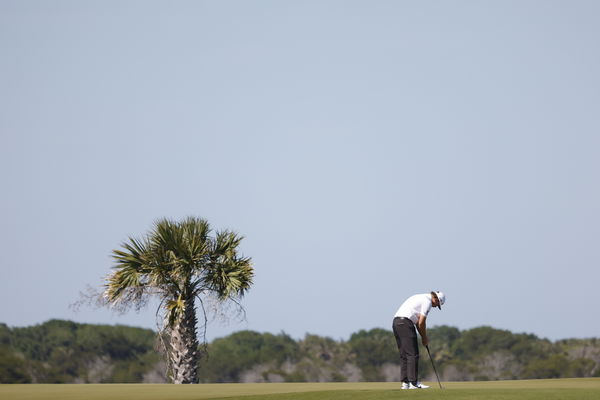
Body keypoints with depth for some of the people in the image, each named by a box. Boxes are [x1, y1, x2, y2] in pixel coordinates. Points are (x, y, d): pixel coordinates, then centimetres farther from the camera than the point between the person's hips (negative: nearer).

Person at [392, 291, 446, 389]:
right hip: (405, 323, -10)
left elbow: (417, 322, 27)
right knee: (412, 354, -6)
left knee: (404, 355, 11)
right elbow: (421, 323, -7)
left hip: (396, 322, 10)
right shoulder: (427, 301, -4)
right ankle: (413, 382, -8)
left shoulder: (421, 298, 26)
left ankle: (405, 382, 10)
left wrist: (423, 337, 21)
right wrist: (425, 338, 6)